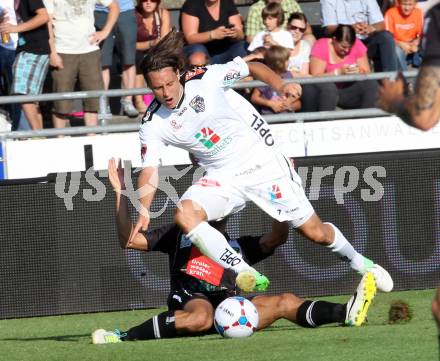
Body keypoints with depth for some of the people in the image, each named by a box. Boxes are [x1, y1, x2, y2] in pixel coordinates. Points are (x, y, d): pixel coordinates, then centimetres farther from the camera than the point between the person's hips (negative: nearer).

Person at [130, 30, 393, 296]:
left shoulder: (205, 79, -16)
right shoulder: (153, 125, -11)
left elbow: (252, 67, -1)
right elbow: (150, 171, -15)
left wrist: (281, 86, -18)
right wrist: (143, 211, -31)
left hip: (262, 162, -2)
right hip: (222, 178, 2)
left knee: (315, 232, 2)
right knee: (185, 214, -29)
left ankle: (358, 261, 33)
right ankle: (245, 274, -27)